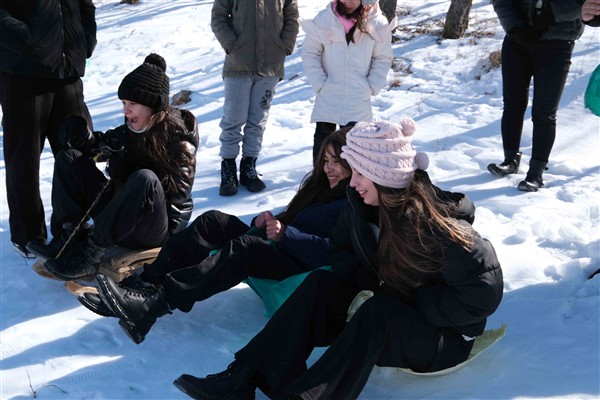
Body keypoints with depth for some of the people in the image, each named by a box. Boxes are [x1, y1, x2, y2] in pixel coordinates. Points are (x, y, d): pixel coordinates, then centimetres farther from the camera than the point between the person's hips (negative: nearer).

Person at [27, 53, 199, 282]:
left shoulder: (179, 135, -11)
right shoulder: (130, 131, 6)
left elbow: (179, 192, -19)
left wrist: (126, 169, -22)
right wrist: (85, 139, -7)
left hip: (157, 228, -7)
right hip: (122, 216, 7)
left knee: (144, 179, -39)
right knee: (69, 158, 1)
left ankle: (92, 252, -29)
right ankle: (68, 236, -16)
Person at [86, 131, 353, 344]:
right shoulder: (320, 185, 23)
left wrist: (286, 234, -22)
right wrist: (266, 221, 3)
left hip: (303, 269, -8)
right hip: (275, 249, 9)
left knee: (242, 248, -34)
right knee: (214, 221, -10)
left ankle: (152, 303, -43)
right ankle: (141, 284, -22)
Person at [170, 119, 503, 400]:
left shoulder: (433, 226, -27)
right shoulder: (364, 205, -7)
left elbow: (483, 292, -27)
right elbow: (343, 247, 11)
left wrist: (414, 306, -23)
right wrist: (361, 282, -8)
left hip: (446, 336, -6)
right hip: (385, 320, 6)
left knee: (377, 312, -35)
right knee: (322, 282, -14)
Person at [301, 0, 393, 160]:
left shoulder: (377, 23, -7)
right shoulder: (324, 19, -8)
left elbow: (383, 58, 3)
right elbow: (310, 53, -1)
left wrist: (371, 87, -5)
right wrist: (319, 84, -7)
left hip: (359, 101, 0)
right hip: (328, 97, 0)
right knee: (322, 140, 9)